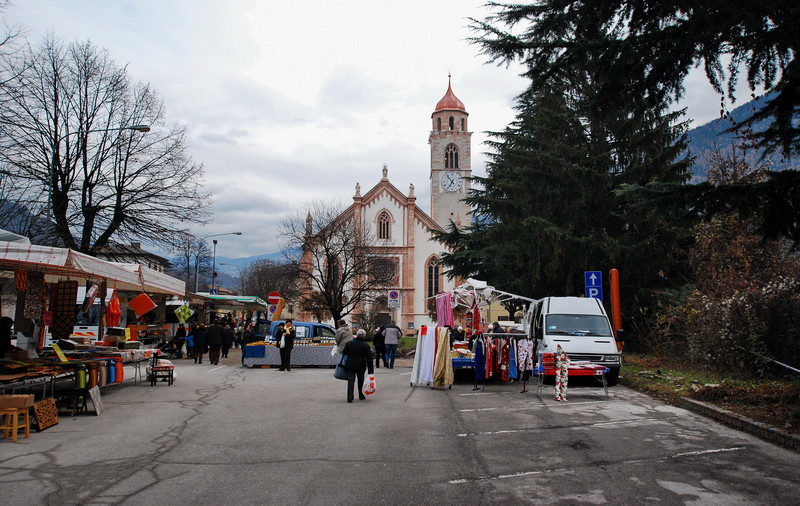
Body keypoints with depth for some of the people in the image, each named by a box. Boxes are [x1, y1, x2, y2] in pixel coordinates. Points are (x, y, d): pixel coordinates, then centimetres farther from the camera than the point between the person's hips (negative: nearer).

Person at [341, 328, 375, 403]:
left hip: (350, 366, 0)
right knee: (360, 381, 18)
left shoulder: (349, 343, 2)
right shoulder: (366, 346, -3)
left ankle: (350, 397, -13)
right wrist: (371, 370, 0)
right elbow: (369, 359, -3)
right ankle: (361, 395, 27)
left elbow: (344, 353, 8)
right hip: (360, 366, 0)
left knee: (350, 381, -2)